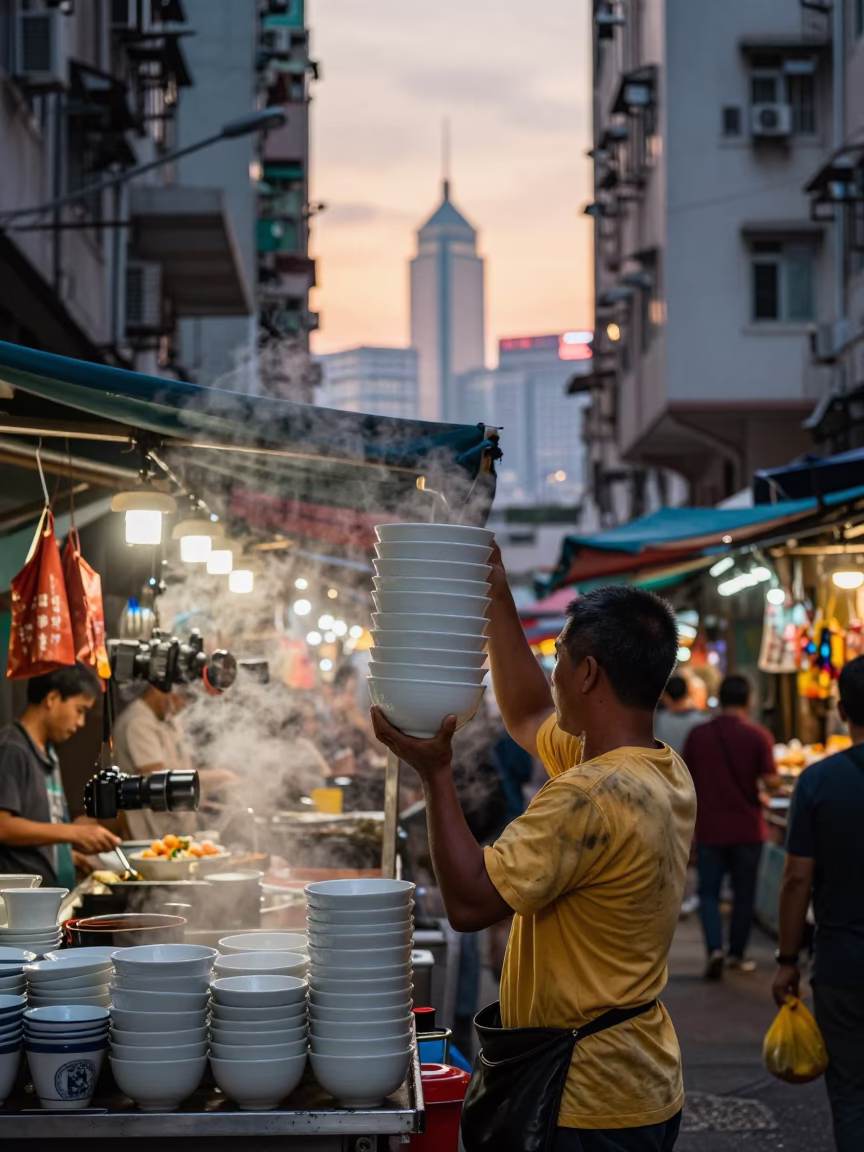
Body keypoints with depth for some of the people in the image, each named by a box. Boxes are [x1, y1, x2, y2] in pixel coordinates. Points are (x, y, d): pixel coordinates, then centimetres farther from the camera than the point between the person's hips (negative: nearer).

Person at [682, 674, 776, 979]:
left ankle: (715, 948, -10)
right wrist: (760, 797, 9)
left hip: (709, 827, 1)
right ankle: (737, 954, 21)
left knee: (709, 892, 9)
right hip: (747, 828, -1)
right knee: (744, 893, 13)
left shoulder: (698, 734, -2)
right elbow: (769, 780, -13)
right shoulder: (757, 736, -9)